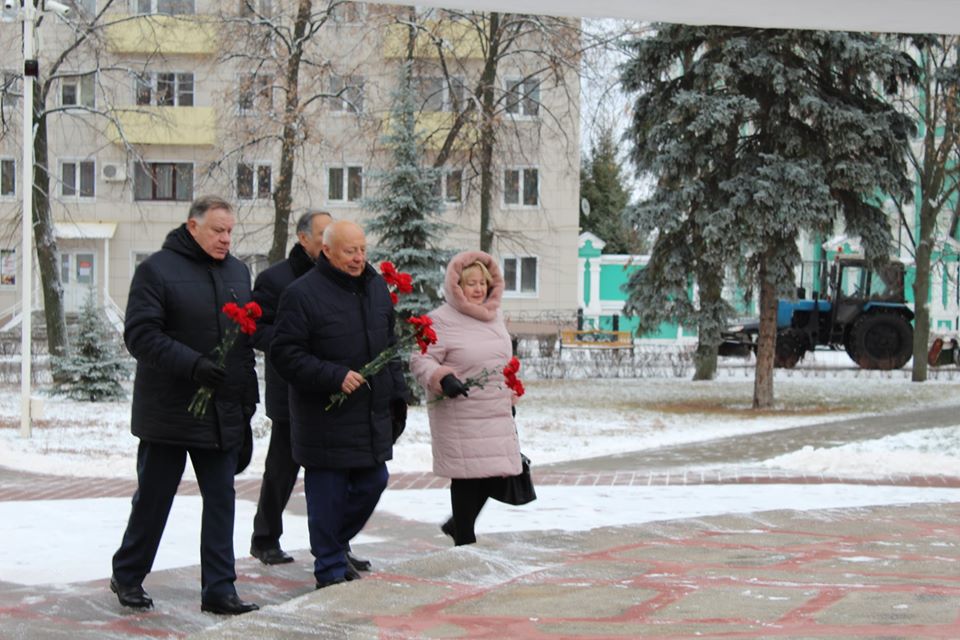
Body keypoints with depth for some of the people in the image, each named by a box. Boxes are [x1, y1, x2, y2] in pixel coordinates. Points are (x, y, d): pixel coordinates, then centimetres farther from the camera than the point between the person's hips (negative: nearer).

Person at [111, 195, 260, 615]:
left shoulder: (238, 272, 12)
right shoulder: (157, 270, -8)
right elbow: (140, 334, -16)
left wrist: (248, 398, 15)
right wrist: (193, 365, -26)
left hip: (224, 414, 5)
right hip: (168, 412, -5)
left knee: (221, 500, 4)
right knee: (153, 499, 6)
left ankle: (219, 590, 8)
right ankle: (127, 577, 23)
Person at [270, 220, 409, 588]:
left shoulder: (376, 288, 10)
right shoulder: (303, 294, -13)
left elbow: (390, 346, 22)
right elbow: (285, 354, -15)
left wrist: (397, 393, 17)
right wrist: (335, 377, -21)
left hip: (373, 416, 7)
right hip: (327, 417, -7)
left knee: (373, 482, 14)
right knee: (328, 495, 0)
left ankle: (335, 543, 35)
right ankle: (331, 569, 12)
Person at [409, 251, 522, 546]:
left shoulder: (495, 316, 15)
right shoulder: (440, 320, -8)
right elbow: (421, 360, -10)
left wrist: (510, 399, 27)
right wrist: (443, 379, -28)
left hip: (497, 414, 7)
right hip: (460, 417, -7)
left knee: (497, 476, 5)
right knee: (468, 477, -4)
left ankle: (458, 525, 28)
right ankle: (465, 540, 9)